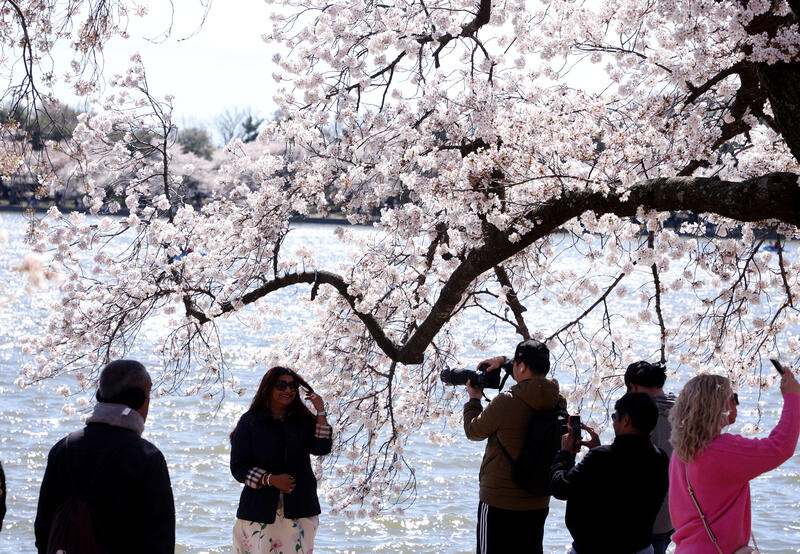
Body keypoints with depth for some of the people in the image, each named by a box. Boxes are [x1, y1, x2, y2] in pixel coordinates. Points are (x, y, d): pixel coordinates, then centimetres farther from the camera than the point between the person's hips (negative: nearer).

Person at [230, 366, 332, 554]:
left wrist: (321, 412, -7)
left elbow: (322, 448, -4)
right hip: (261, 509, -2)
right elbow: (238, 468, -2)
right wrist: (270, 479, -14)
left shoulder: (303, 420, 11)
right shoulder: (249, 422, 1)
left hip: (298, 510, 3)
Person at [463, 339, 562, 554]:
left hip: (500, 503, -6)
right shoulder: (557, 403, -2)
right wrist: (504, 362, 25)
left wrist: (474, 399, 15)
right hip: (539, 502, 6)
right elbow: (536, 379, 23)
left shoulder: (505, 403, -19)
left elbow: (473, 431, -1)